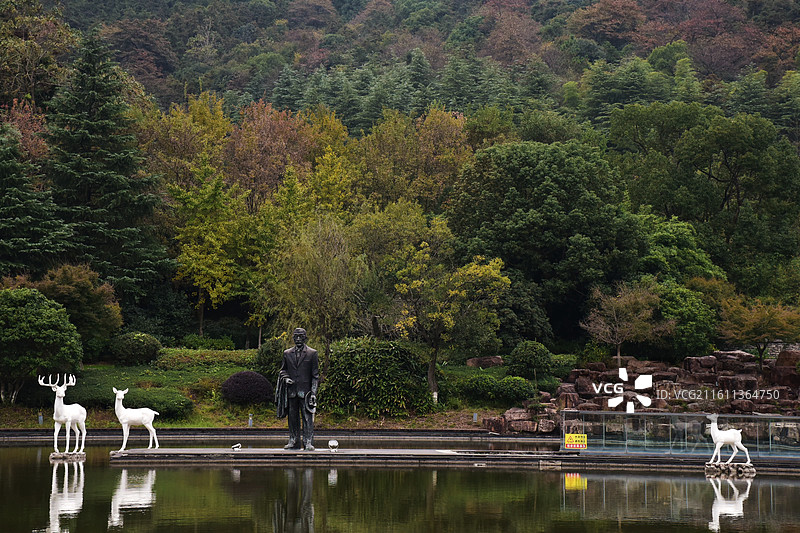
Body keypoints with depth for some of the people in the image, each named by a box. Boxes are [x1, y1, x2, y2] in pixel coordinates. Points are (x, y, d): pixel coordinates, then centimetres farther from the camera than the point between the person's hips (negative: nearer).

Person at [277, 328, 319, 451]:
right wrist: (285, 378, -2)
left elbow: (315, 375, 2)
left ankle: (308, 442, -6)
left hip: (305, 390, -3)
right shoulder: (287, 353, 13)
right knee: (292, 417, 7)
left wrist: (313, 392, -5)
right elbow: (283, 369, 21)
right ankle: (294, 441, 14)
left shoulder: (312, 353, 4)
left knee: (307, 417, -7)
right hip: (291, 390, 3)